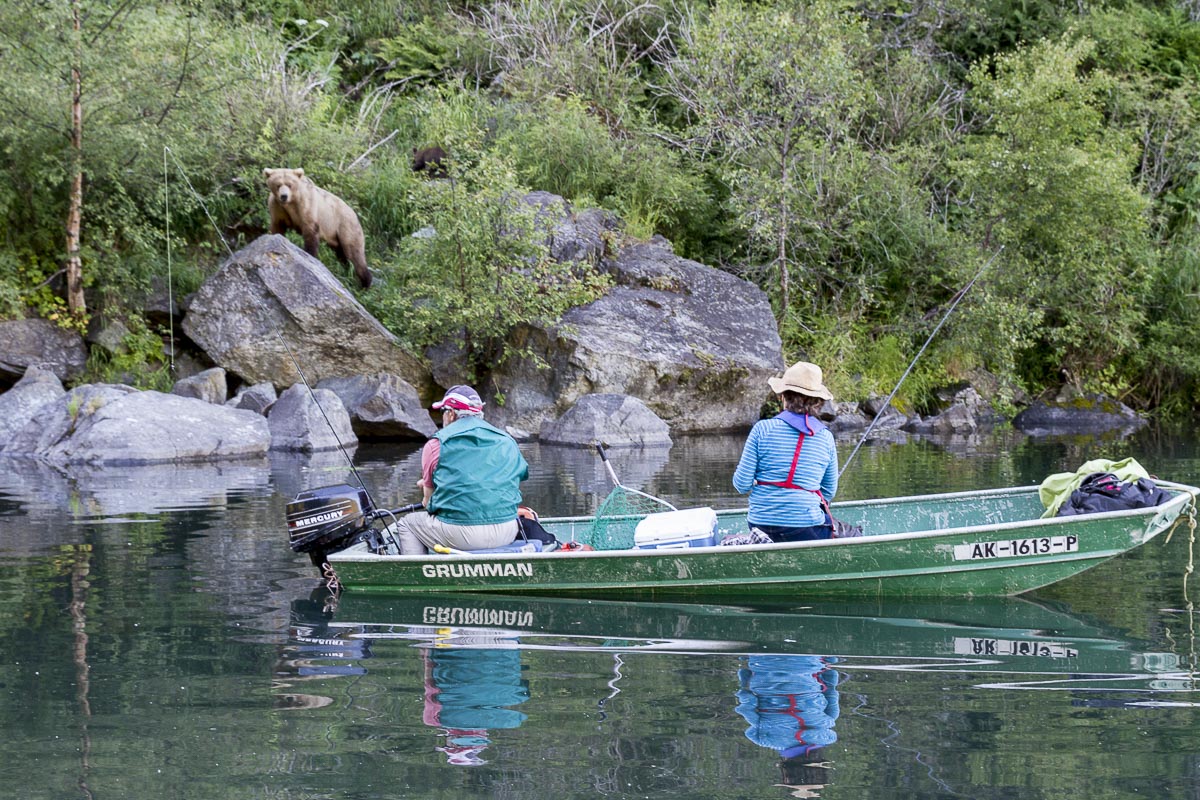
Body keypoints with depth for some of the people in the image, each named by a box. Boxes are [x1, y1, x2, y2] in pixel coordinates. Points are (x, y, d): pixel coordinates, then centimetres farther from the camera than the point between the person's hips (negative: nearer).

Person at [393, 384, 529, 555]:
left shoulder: (436, 445, 1)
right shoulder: (507, 441, 13)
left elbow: (428, 501, 5)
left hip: (460, 535, -4)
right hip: (506, 534, 4)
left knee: (406, 524, 22)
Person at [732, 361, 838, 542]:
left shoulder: (763, 429, -2)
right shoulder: (826, 437, 5)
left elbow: (742, 484, 0)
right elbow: (829, 492, 13)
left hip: (761, 525, 0)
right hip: (807, 530, 0)